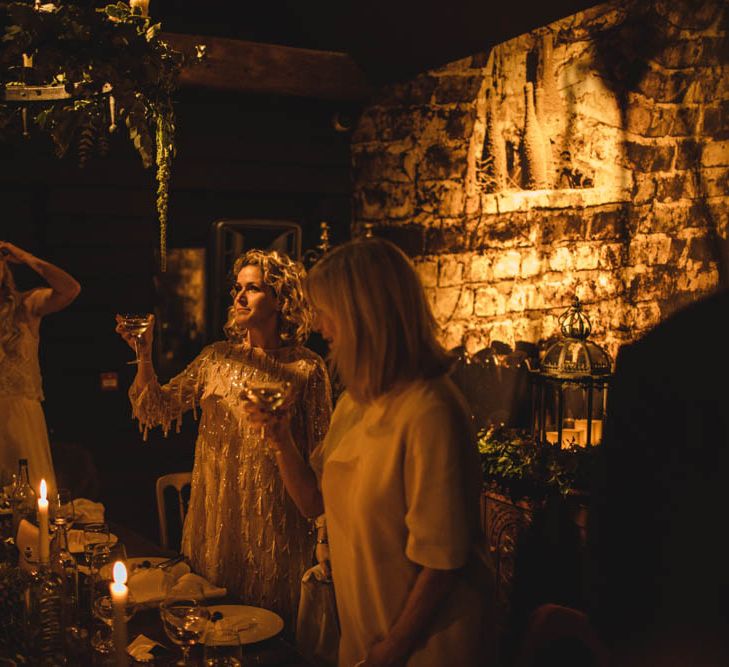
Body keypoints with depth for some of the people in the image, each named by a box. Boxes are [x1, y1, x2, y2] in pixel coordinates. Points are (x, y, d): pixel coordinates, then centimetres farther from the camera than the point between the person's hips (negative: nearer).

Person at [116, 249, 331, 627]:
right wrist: (144, 355, -15)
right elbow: (158, 409, 0)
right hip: (215, 515, 4)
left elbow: (320, 456, -4)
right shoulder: (217, 358, 4)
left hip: (274, 519, -4)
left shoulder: (307, 368, -8)